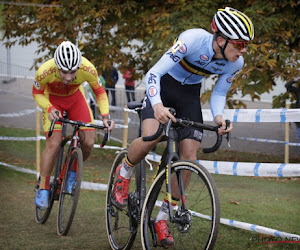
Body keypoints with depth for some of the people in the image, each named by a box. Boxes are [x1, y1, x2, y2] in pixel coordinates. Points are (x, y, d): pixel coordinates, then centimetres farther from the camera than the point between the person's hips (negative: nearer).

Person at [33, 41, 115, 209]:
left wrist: (106, 116, -26)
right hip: (53, 99, -2)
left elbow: (99, 92, -13)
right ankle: (43, 188, 0)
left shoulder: (88, 69, -34)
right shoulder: (45, 72, -37)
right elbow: (37, 93, -15)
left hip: (75, 98, 2)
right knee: (53, 144, -17)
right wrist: (50, 109, -33)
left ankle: (72, 171, 21)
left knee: (88, 143, -9)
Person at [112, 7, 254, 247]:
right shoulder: (193, 39, -34)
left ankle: (162, 219, 3)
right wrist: (157, 105, -53)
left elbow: (218, 94, -3)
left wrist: (218, 116, -26)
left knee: (189, 158, -10)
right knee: (151, 138, -30)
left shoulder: (235, 63, -17)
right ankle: (124, 173, 4)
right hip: (164, 84, -4)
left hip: (190, 94, 4)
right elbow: (153, 73, -35)